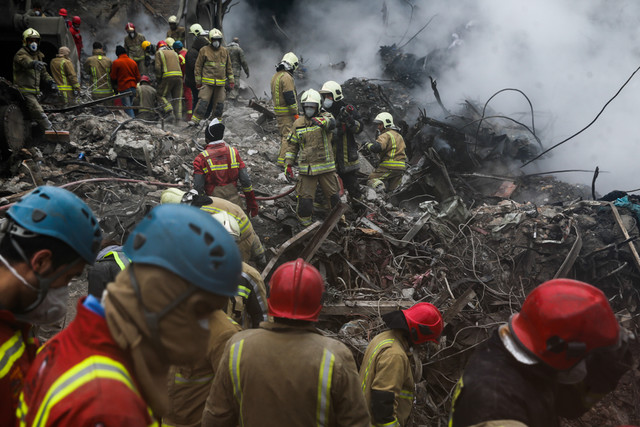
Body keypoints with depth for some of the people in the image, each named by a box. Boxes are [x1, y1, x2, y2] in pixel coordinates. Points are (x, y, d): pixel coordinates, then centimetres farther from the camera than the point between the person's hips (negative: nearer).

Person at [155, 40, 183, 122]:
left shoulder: (159, 53, 10)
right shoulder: (174, 53, 25)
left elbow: (158, 67, -1)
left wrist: (158, 78, 6)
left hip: (168, 76, -4)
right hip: (179, 75, 5)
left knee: (161, 94, 7)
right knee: (177, 98, 7)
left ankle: (168, 108, -16)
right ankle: (178, 117, 3)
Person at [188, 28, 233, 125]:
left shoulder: (225, 51, 11)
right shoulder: (204, 50, 0)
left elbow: (229, 67, 18)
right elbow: (198, 66, 2)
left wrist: (231, 80, 12)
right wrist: (198, 81, -1)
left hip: (220, 83, 3)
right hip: (207, 82, -3)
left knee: (219, 103, 8)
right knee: (203, 101, -11)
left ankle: (217, 120, 20)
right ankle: (195, 119, -9)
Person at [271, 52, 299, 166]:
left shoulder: (275, 76, 15)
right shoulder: (287, 77, -16)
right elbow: (290, 97, -20)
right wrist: (295, 113, -17)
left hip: (278, 111, 10)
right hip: (287, 112, -10)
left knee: (284, 134, 18)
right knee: (288, 135, -8)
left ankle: (283, 156, 27)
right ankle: (283, 160, -9)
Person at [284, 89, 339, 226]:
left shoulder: (325, 117, -1)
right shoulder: (298, 123, 7)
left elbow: (331, 122, -27)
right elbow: (292, 145, 13)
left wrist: (322, 121, -47)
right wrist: (288, 164, 5)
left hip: (326, 166, -1)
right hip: (307, 167, 1)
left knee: (333, 196, 11)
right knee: (305, 198, 0)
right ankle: (305, 222, 20)